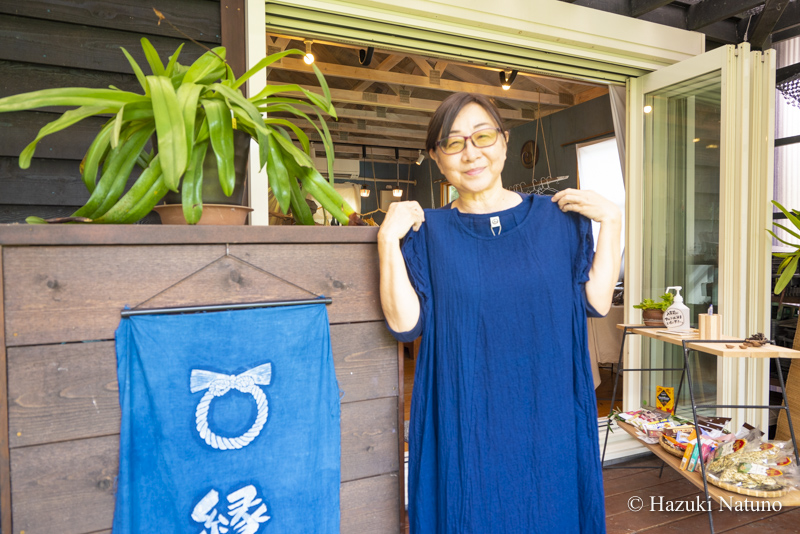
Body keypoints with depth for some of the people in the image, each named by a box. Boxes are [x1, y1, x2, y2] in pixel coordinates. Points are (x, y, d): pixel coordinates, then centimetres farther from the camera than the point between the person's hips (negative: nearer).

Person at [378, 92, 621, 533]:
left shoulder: (556, 218, 2)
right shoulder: (427, 231, -3)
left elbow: (598, 302, -3)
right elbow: (404, 323, -11)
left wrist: (610, 220, -7)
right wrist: (388, 238, -16)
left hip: (547, 415, 2)